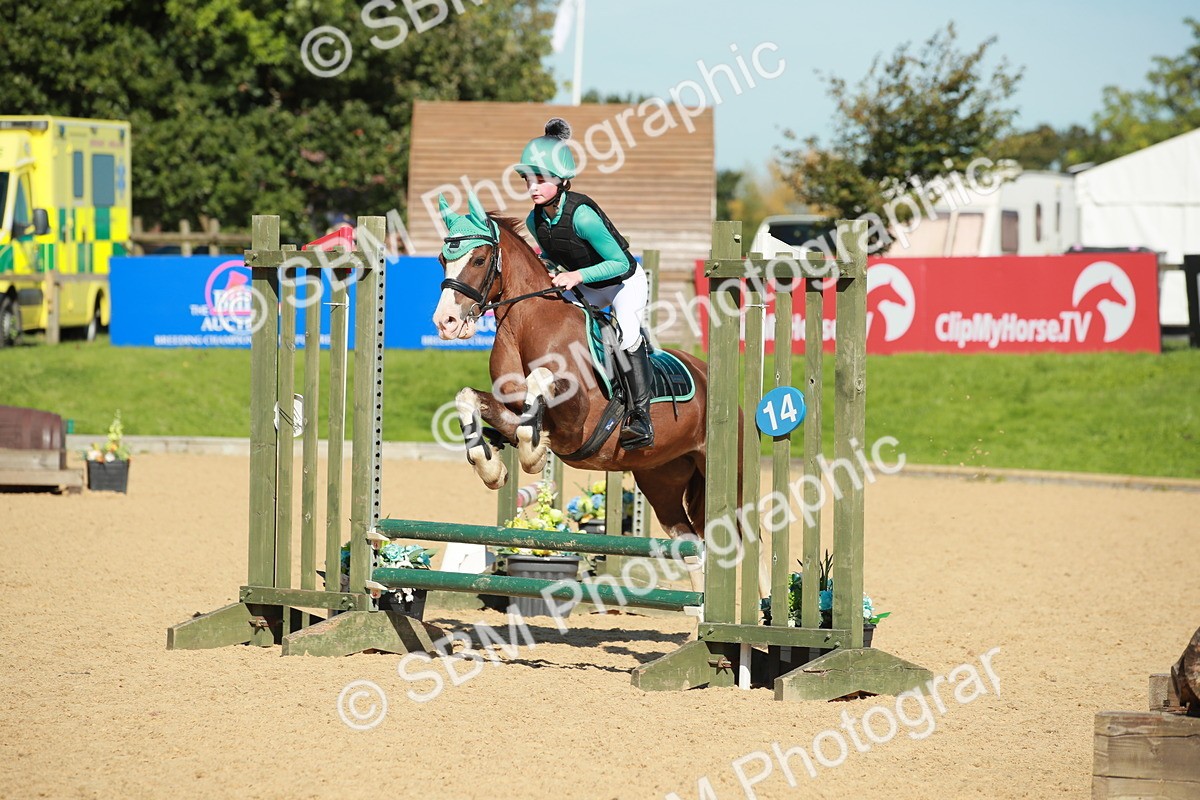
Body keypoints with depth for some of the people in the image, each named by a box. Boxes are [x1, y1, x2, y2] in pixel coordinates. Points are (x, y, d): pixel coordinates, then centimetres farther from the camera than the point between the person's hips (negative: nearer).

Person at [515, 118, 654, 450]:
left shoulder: (581, 214, -34)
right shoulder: (535, 220, -12)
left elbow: (620, 262, -29)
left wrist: (577, 275, -37)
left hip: (626, 282, -7)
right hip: (586, 287, 8)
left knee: (627, 331, -30)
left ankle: (640, 419, -26)